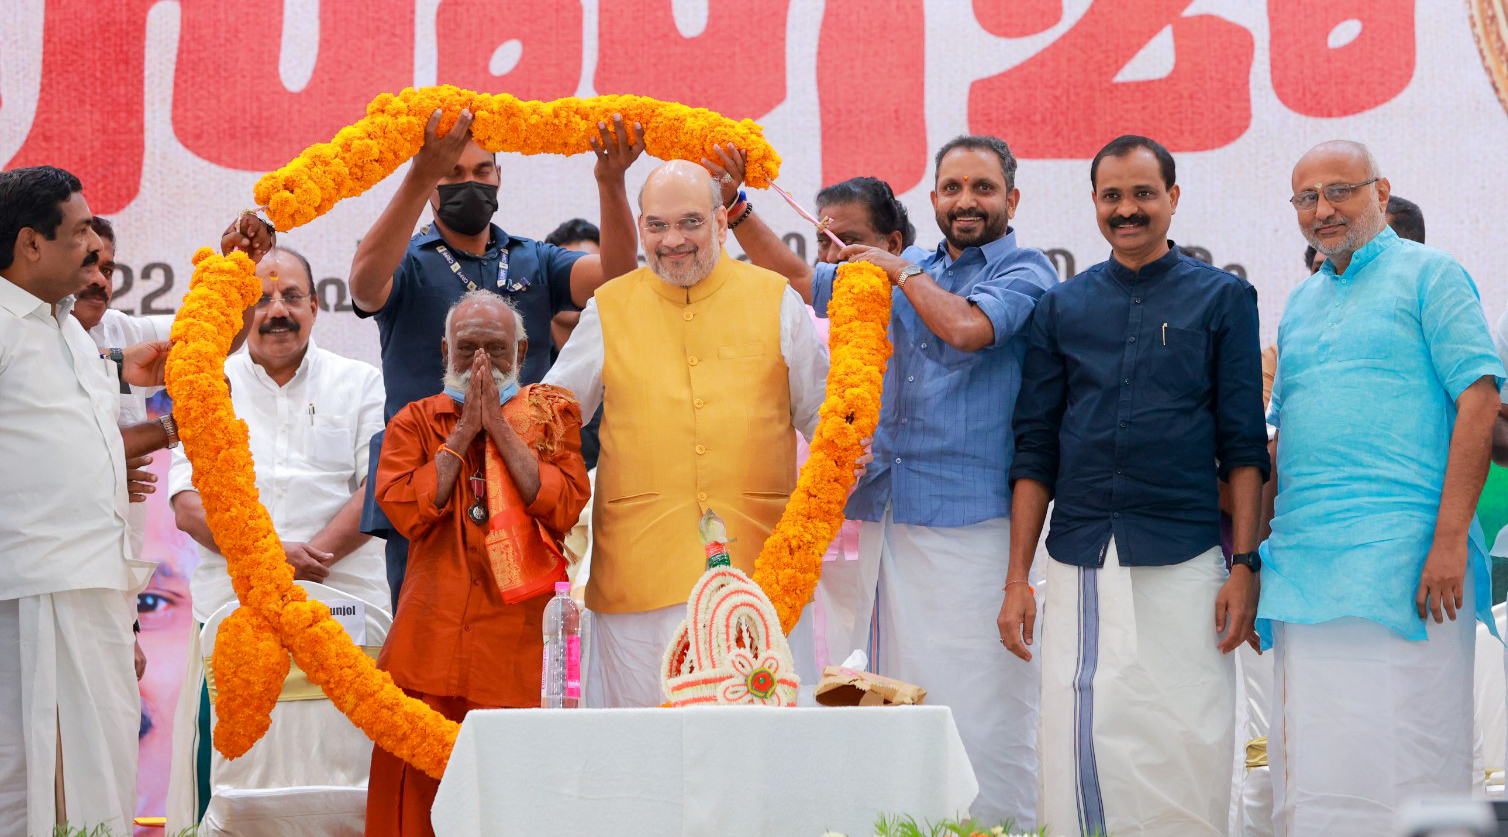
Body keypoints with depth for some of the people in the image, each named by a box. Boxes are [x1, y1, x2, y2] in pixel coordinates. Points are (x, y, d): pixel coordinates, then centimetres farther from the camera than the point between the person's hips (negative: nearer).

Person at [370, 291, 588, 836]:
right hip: (433, 639, 1)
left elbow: (564, 508, -6)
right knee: (421, 785, -5)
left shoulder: (551, 417, 11)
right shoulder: (416, 421, 13)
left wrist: (500, 427, -5)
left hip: (519, 643, -1)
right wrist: (464, 431, -2)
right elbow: (405, 510, -4)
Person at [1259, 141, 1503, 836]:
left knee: (1398, 774, -8)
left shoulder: (1428, 274, 3)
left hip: (1403, 560, -6)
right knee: (1311, 777, 4)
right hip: (1305, 564, 6)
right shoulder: (1301, 304, 22)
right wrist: (1255, 538, 14)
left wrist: (1450, 538, -16)